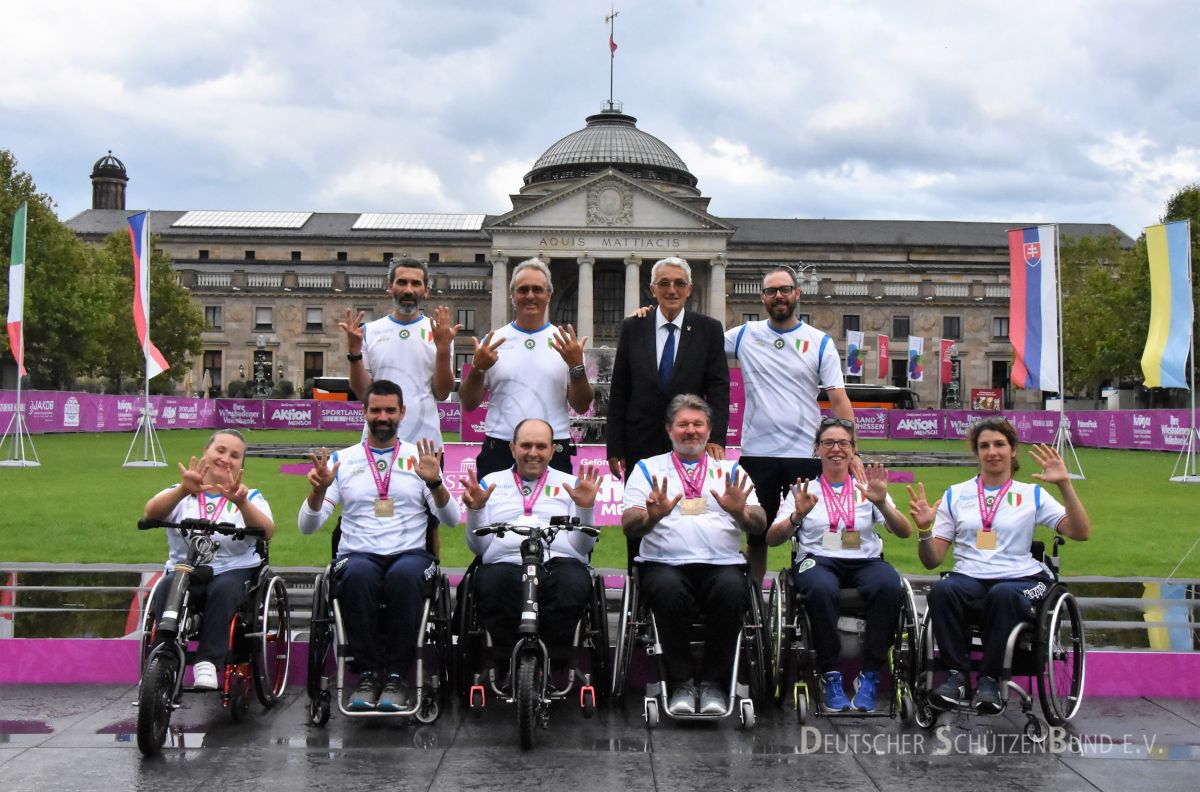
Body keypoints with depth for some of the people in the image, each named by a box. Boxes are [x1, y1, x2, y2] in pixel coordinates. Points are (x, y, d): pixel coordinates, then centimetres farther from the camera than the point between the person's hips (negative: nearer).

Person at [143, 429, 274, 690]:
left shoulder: (250, 497, 13)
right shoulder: (182, 496, 13)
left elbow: (266, 532, -9)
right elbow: (152, 512, -11)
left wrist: (241, 503, -30)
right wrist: (183, 490, -31)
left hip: (235, 571, -1)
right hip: (184, 570, 1)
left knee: (224, 588, -34)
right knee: (166, 590, -31)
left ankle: (208, 663, -32)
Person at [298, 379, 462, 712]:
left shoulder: (420, 458, 14)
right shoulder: (342, 460, 13)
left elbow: (451, 520, 3)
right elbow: (307, 526, 7)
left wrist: (435, 483, -14)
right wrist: (319, 489, -12)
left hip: (410, 554, 0)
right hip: (358, 555, 0)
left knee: (405, 574, -37)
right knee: (359, 574, -36)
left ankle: (397, 675, -23)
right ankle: (369, 673, -23)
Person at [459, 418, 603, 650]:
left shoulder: (571, 484, 22)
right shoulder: (490, 483, 24)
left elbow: (584, 546, 10)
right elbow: (478, 546, 14)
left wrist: (585, 508, -6)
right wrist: (475, 509, -2)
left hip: (560, 560, 0)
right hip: (505, 562, 0)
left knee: (573, 584, -35)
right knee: (494, 583, -35)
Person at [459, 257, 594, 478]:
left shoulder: (565, 343, 6)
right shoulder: (493, 341, 6)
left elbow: (581, 406, 3)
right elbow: (468, 404, 5)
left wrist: (577, 366, -12)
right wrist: (478, 368, -12)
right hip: (498, 452, 0)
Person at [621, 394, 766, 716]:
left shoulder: (731, 470, 20)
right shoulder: (647, 469, 18)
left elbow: (759, 526, 9)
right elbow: (629, 526, 6)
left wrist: (740, 511, -13)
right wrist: (653, 515, -17)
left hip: (722, 564, 1)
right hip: (665, 564, -1)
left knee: (732, 590, -33)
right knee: (668, 590, -35)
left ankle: (713, 683, -16)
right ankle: (681, 683, -18)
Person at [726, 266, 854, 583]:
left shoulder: (820, 343, 2)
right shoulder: (744, 335, 5)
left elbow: (839, 401, -2)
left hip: (806, 454, -1)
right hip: (756, 453, 1)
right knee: (756, 535, 10)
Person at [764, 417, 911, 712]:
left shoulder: (867, 488, 19)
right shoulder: (805, 490, 17)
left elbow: (904, 533, 6)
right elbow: (772, 539, 6)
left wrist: (882, 503, -12)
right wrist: (797, 516, -13)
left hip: (865, 562, 1)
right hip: (818, 560, -1)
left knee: (889, 584, -34)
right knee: (820, 588, -38)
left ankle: (870, 675, -23)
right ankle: (830, 674, -24)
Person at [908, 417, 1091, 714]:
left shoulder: (1032, 495, 14)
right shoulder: (956, 495, 16)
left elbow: (1081, 532, 0)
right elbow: (931, 560, 11)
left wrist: (1065, 485, -9)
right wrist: (924, 528, -9)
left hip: (1020, 578, -1)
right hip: (969, 576, 1)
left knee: (1003, 594, -37)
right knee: (942, 590, -33)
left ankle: (990, 679, -22)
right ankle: (957, 674, -20)